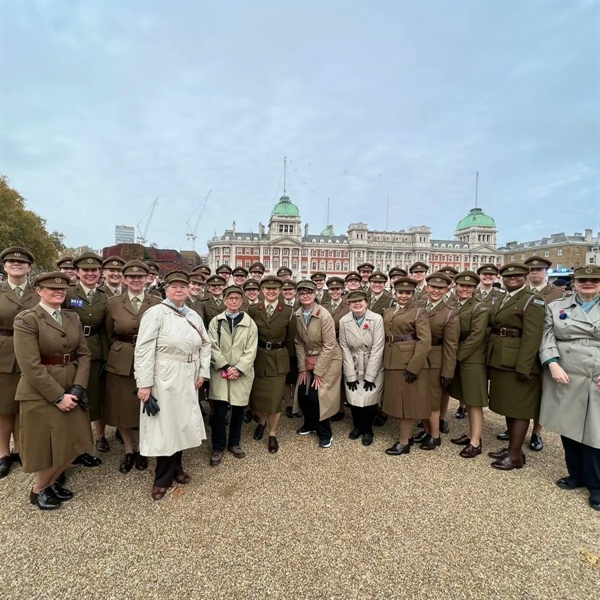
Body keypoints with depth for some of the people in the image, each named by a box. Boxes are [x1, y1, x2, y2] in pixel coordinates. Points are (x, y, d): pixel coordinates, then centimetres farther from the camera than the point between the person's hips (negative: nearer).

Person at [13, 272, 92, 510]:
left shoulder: (73, 318, 7)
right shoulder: (26, 319, -11)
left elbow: (84, 355, 5)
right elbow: (30, 366, -17)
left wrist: (78, 388, -9)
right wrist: (58, 396, -18)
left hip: (72, 390, 6)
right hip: (41, 394, -5)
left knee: (73, 444, 11)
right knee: (50, 447, 5)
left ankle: (52, 482, 37)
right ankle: (38, 490, 33)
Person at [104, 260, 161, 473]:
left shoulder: (157, 303, -2)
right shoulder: (113, 303, 1)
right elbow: (109, 335, 9)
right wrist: (123, 349, 1)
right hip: (120, 363, 1)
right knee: (122, 408, 11)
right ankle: (129, 451, 33)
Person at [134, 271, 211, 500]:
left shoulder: (194, 315, 8)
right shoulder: (155, 313, -11)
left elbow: (205, 344, 13)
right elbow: (144, 349, -15)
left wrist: (203, 372, 4)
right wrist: (144, 383, -17)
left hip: (188, 378, 6)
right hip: (164, 378, -6)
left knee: (183, 422, 16)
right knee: (165, 425, 5)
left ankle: (176, 467, 37)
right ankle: (163, 477, 24)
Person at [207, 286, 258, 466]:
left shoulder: (250, 323, 3)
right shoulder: (216, 321, 4)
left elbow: (251, 350, -3)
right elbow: (213, 347, -3)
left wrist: (238, 368, -14)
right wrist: (225, 367, -13)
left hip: (242, 373, 1)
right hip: (220, 373, -1)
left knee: (238, 410, 10)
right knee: (219, 412, 0)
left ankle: (234, 443, 29)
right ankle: (218, 447, 17)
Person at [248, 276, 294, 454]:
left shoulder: (288, 311, -5)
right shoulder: (253, 310, -2)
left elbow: (291, 338, 5)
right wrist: (253, 354, 6)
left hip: (279, 360, -1)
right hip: (258, 358, 2)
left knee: (275, 398, 2)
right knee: (257, 395, 13)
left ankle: (273, 435, 23)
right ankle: (262, 422, 43)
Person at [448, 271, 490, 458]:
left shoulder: (480, 308, -10)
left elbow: (476, 336, -17)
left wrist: (458, 356, -15)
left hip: (472, 360, -7)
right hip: (456, 358, 7)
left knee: (474, 402, 0)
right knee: (466, 400, 16)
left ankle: (475, 443, 8)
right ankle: (472, 434, 28)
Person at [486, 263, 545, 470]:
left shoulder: (532, 301, -10)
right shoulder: (501, 301, 15)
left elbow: (532, 337, -18)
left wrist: (523, 367, -22)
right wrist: (490, 360, 12)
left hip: (518, 364, -8)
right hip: (500, 362, 8)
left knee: (519, 408, 3)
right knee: (508, 406, 16)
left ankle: (515, 454, 13)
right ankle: (511, 447, 30)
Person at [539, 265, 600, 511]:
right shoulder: (556, 307, 8)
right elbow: (547, 339, 2)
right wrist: (553, 364, -13)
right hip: (564, 378, 2)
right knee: (568, 427, 11)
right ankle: (576, 474, 30)